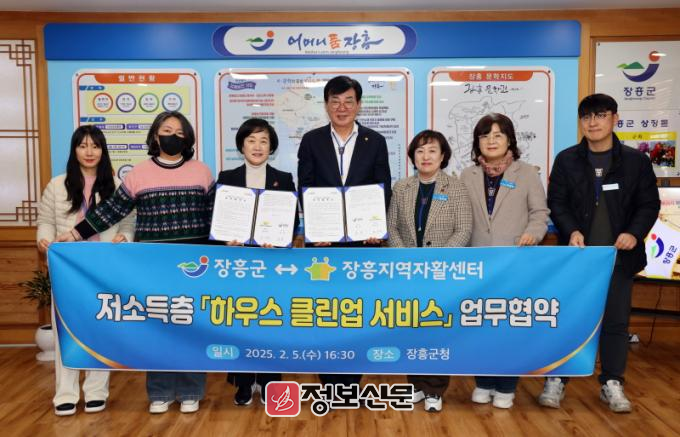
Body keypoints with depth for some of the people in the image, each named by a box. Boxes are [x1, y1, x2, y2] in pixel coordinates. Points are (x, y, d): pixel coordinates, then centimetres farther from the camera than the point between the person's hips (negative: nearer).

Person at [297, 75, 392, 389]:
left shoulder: (375, 141, 6)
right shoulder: (311, 140, 5)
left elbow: (384, 189, 4)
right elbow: (305, 188, 2)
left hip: (363, 237, 0)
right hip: (323, 238, 0)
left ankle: (351, 381, 20)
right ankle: (329, 382, 18)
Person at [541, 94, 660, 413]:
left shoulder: (636, 160, 2)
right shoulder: (566, 160, 2)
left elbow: (649, 204, 3)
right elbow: (556, 203, -1)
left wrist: (635, 233, -15)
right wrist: (572, 232, -17)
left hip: (618, 255, 1)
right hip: (577, 253, 0)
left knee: (616, 320, 9)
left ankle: (612, 384, 23)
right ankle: (556, 380, 15)